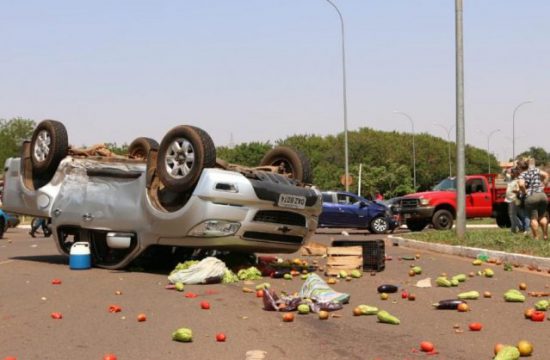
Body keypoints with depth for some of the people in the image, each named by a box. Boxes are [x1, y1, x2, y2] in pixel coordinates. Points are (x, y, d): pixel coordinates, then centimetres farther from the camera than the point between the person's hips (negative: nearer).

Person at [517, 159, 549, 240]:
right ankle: (545, 236, 20)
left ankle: (536, 237, 3)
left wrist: (525, 192, -10)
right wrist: (542, 185, 17)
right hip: (542, 195, 5)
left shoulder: (522, 175, -7)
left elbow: (521, 184, -26)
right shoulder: (535, 169, 12)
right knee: (542, 216, 18)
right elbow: (545, 175, 21)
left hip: (531, 197, -5)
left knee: (533, 218, 2)